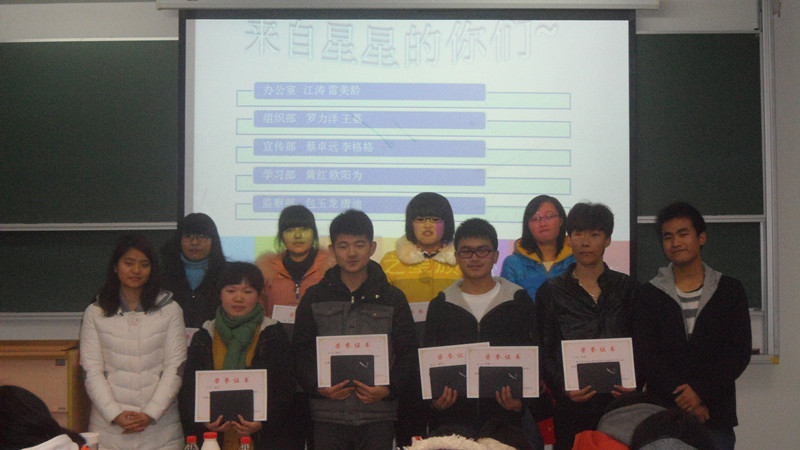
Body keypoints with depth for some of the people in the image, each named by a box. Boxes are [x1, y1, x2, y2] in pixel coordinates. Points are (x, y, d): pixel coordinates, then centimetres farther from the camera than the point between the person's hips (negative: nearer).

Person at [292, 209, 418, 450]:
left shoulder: (393, 298, 8)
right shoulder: (314, 297, 9)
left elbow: (408, 353, 7)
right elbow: (301, 351, 8)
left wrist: (388, 388, -9)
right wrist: (317, 386, -9)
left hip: (377, 415, 0)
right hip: (327, 414, 0)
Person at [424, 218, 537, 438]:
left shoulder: (520, 302, 6)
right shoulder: (441, 305, 9)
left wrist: (520, 401, -12)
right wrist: (434, 399, -9)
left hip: (504, 418, -1)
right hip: (451, 418, 1)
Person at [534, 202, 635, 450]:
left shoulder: (627, 287, 11)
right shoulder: (551, 291, 8)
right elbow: (544, 353, 4)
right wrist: (563, 387, -13)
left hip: (619, 401, 1)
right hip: (572, 406, -1)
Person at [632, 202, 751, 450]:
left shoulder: (729, 290, 7)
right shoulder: (648, 295, 7)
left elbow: (739, 352, 0)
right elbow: (646, 356, -2)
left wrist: (701, 392, -12)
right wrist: (680, 397, -14)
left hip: (716, 417, 0)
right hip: (662, 416, 0)